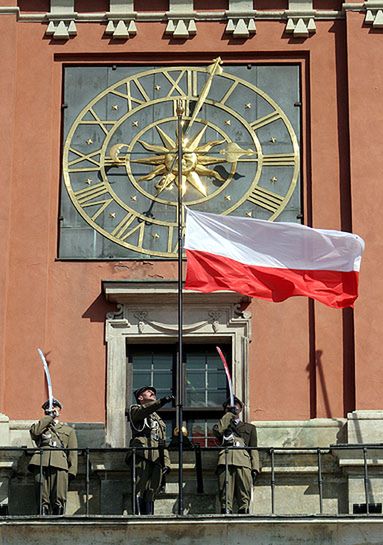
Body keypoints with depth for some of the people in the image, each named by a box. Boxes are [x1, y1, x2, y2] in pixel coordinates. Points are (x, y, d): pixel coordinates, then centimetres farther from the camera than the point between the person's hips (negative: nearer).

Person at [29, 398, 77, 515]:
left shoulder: (69, 430, 28)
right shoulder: (40, 427, 28)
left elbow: (72, 452, 19)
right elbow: (34, 432, 2)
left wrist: (72, 470, 4)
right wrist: (49, 417, 10)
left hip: (59, 465, 0)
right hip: (41, 463, 0)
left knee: (59, 500, -11)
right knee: (43, 500, -9)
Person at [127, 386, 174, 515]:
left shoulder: (158, 419, 36)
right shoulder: (135, 410, 17)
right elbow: (143, 411, -11)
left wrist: (166, 463, 14)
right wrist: (161, 402, -26)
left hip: (157, 460, 6)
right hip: (142, 455, -6)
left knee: (151, 492, -2)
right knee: (139, 490, -15)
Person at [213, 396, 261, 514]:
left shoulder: (249, 427, 31)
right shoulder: (223, 426, 29)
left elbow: (254, 449, 21)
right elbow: (217, 431, 3)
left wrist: (255, 468, 6)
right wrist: (229, 414, 12)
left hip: (243, 461, 1)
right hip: (225, 460, -1)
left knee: (244, 499, -11)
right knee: (225, 497, -13)